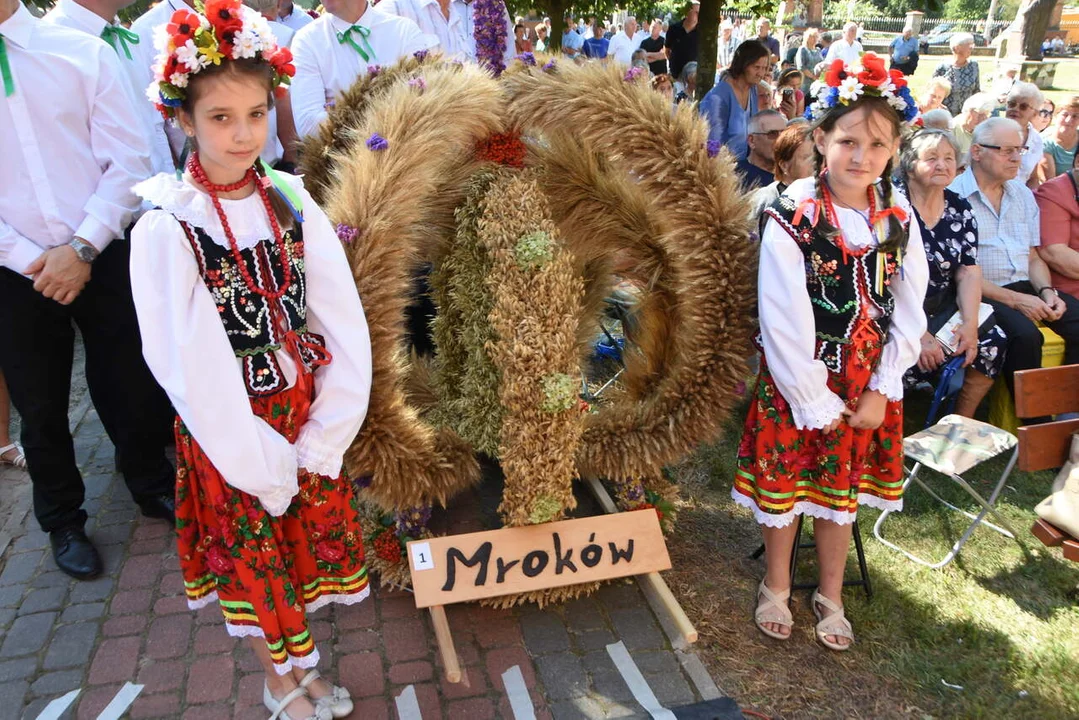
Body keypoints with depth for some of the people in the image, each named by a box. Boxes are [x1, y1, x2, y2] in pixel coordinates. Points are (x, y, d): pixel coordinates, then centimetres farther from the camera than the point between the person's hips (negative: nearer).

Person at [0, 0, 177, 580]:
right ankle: (62, 520, 36)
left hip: (102, 256, 0)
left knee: (130, 381, 12)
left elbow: (126, 160, -6)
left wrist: (81, 248, -13)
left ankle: (154, 487, 38)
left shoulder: (84, 52, -1)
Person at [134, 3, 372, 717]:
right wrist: (260, 462, -14)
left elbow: (344, 323, -7)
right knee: (252, 555, 15)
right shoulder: (166, 230, -15)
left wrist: (324, 438, -11)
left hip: (304, 413, 3)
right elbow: (188, 365, -15)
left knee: (307, 539, 17)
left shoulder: (292, 203, -6)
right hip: (226, 431, -3)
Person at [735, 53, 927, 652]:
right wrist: (815, 402, -13)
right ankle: (776, 587, 36)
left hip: (868, 387, 4)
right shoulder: (790, 220, -18)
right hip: (795, 383, -4)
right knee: (784, 487, 11)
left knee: (841, 491, 17)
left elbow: (908, 314, 2)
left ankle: (831, 597, 37)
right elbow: (783, 324, -17)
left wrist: (879, 392, -4)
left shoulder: (899, 220, -2)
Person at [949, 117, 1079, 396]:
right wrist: (1014, 299, -16)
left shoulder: (1023, 194, 18)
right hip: (983, 293, -7)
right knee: (1026, 335, -32)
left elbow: (1034, 257, 20)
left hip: (1025, 287, 7)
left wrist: (1047, 291, -2)